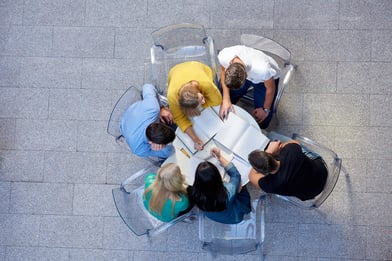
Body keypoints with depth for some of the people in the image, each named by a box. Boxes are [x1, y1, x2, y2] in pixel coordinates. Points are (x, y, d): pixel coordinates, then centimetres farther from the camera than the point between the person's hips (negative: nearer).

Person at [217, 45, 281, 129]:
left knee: (262, 122, -5)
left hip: (264, 80, -3)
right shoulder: (223, 56, -38)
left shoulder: (262, 69, -46)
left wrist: (266, 110, -7)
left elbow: (270, 89, -23)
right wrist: (226, 99, -19)